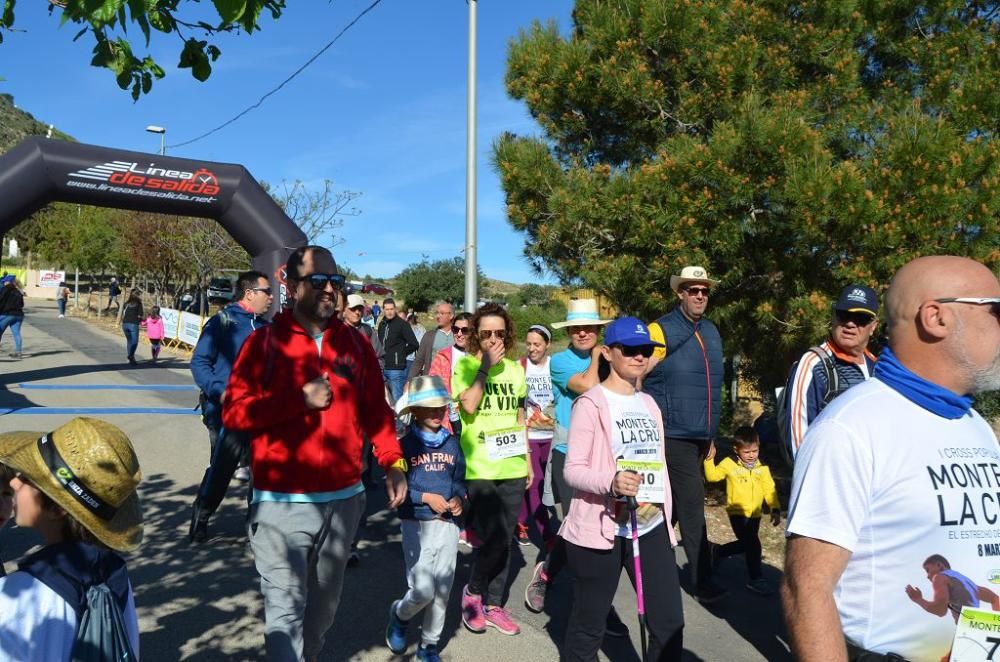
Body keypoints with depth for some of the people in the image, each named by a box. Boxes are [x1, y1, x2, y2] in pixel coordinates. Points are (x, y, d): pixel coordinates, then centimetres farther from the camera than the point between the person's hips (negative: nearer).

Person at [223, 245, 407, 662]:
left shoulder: (355, 343, 6)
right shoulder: (264, 342, -4)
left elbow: (376, 410, 8)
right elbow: (233, 412, -9)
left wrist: (393, 462, -4)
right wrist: (299, 399, -18)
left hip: (344, 499, 4)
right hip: (281, 502, -4)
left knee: (324, 603, 20)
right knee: (285, 607, -5)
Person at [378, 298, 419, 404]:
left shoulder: (402, 324, -7)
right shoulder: (382, 324, 12)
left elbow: (414, 344, -9)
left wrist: (401, 353, -2)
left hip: (396, 369, -6)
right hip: (383, 368, 6)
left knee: (397, 400, -4)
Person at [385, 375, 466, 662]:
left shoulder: (452, 443, 6)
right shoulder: (406, 445, -7)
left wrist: (459, 499, -5)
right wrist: (426, 497, -16)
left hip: (448, 523, 4)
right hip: (417, 525, -4)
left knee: (442, 590, 8)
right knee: (423, 590, -6)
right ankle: (400, 615, 29)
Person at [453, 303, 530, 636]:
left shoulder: (515, 368, 10)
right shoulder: (465, 365, -4)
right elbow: (469, 405, -20)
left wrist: (528, 459, 15)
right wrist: (486, 366, -15)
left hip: (512, 468, 5)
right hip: (479, 469, -5)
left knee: (504, 540, 10)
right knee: (492, 539, -9)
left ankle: (494, 604, 26)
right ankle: (473, 591, 18)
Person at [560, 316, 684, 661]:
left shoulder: (649, 404, 13)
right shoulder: (590, 403, -9)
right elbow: (572, 470, -14)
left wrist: (666, 520, 16)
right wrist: (611, 482, -32)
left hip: (651, 528, 6)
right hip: (599, 529, -6)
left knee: (670, 622, 8)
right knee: (588, 625, 8)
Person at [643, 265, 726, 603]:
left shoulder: (712, 333, 13)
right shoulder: (661, 331, -10)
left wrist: (711, 434, 21)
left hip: (699, 435, 7)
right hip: (673, 435, -7)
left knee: (671, 505, 16)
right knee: (692, 505, -6)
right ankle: (702, 581, 3)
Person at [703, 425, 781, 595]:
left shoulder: (762, 468, 4)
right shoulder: (729, 464, -4)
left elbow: (769, 490, 2)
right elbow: (712, 476, -2)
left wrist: (775, 509, -7)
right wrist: (709, 459, -15)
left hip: (755, 514, 5)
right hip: (737, 512, -5)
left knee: (745, 544, 16)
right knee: (753, 544, -13)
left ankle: (718, 552, 39)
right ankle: (756, 579, -1)